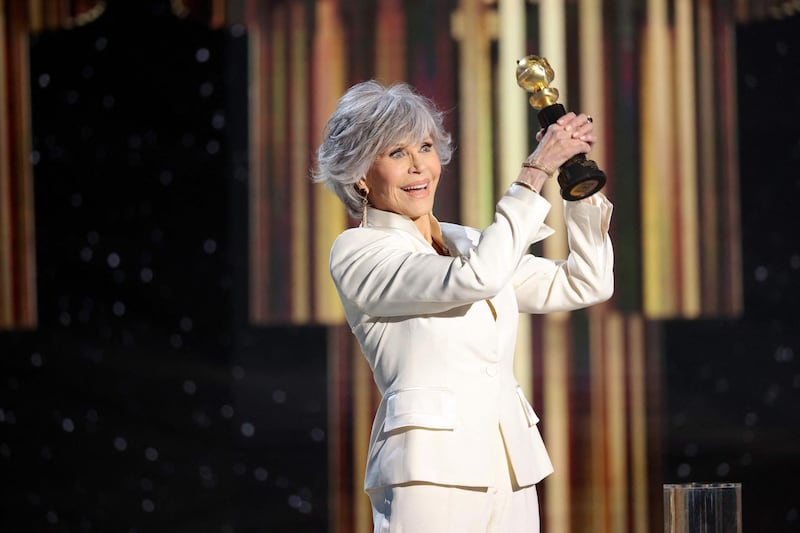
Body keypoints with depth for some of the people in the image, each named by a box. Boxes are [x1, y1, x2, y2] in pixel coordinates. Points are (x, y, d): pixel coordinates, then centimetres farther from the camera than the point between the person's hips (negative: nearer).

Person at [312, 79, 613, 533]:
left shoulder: (466, 242, 18)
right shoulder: (357, 252, -3)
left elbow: (586, 285, 16)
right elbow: (474, 278, -18)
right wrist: (536, 170, -14)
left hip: (510, 469, 7)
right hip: (432, 469, -6)